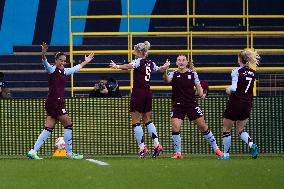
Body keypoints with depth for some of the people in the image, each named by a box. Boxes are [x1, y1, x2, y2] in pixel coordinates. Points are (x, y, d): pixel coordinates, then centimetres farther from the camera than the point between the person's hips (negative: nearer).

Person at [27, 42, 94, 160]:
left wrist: (86, 62, 46)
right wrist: (43, 55, -49)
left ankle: (33, 151, -1)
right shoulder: (52, 70, -8)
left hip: (58, 103, 8)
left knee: (48, 129, 3)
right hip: (54, 102, -8)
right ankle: (69, 153, 6)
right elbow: (46, 65, -29)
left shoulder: (64, 71, 16)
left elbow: (75, 69, 34)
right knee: (68, 125, -1)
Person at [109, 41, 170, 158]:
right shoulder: (151, 63, 13)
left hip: (138, 93, -7)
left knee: (135, 121, -1)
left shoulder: (139, 61, -8)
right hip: (148, 93, 7)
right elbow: (160, 69, 33)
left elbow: (130, 66, -30)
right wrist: (165, 67, 55)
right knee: (147, 120, 17)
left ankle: (142, 147, -7)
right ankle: (156, 145, 9)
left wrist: (118, 66, -41)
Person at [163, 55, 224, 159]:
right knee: (175, 127, -15)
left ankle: (216, 149, 13)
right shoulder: (174, 74, -2)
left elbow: (198, 86, 8)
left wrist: (201, 94, -14)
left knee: (203, 126, 1)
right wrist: (165, 72, -44)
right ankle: (178, 153, -2)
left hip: (192, 104, 1)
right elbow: (167, 80, -23)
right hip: (178, 106, -1)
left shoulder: (193, 73, 3)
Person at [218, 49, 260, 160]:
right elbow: (250, 87, 13)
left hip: (236, 102, -5)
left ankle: (226, 154, 11)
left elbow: (234, 88, -20)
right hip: (248, 104, 6)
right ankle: (251, 145, -11)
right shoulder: (253, 73, 6)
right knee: (240, 129, 16)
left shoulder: (237, 71, -12)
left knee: (226, 129, 11)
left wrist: (228, 90, 1)